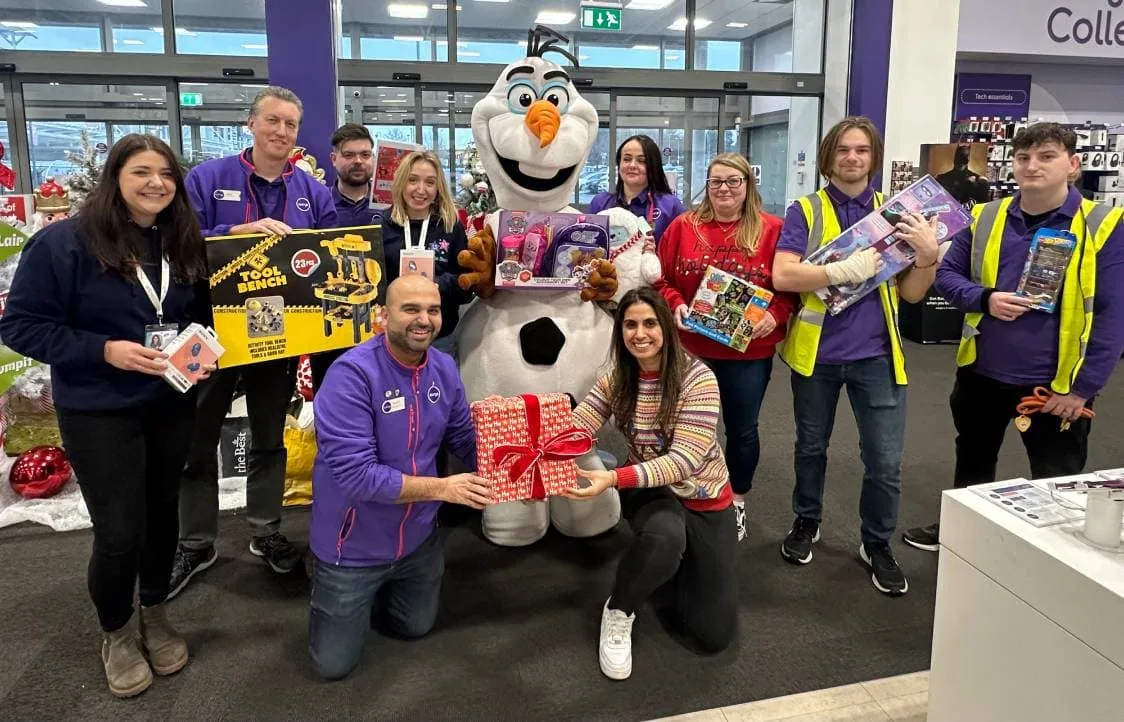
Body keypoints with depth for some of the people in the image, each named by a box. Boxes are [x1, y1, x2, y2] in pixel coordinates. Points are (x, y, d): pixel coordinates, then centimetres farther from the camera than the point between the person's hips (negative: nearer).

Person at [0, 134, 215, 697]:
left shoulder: (184, 244, 2)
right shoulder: (64, 242, -15)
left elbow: (201, 314, 14)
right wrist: (104, 350, -23)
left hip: (172, 404, 5)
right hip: (99, 413, -5)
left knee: (161, 512, 16)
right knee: (119, 532, -1)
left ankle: (154, 613, 40)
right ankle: (116, 633, 28)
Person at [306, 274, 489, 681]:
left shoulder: (444, 368, -8)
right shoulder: (352, 374, -30)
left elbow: (465, 439, -1)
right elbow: (356, 473, -33)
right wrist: (442, 488, -33)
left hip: (416, 538, 6)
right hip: (355, 546, -5)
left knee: (416, 628, 28)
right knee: (334, 664, 13)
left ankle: (371, 592, 52)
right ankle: (328, 581, 38)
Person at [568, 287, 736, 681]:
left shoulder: (698, 377, -22)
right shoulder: (615, 380, -8)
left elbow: (686, 459, -30)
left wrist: (614, 479, -41)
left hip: (704, 499, -1)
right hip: (649, 491, 1)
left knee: (714, 634, -3)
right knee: (664, 538, -39)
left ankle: (679, 558, 26)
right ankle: (618, 612, -8)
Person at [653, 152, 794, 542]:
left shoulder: (772, 229, -3)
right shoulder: (683, 226, 1)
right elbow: (661, 279, 3)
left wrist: (775, 315, -18)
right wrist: (675, 306, -14)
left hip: (749, 352, 0)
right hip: (692, 348, 1)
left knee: (742, 429, 13)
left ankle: (737, 502, 33)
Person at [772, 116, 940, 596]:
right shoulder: (804, 211, -3)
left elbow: (912, 294, 4)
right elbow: (782, 276, -17)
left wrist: (928, 254, -15)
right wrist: (850, 269, -23)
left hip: (876, 355, 1)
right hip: (817, 352, -1)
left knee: (885, 462, 3)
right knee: (811, 446, 17)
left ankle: (877, 544, 26)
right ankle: (806, 522, 39)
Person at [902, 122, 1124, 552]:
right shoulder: (984, 218, -1)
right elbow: (947, 274, 4)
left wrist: (1083, 388, -15)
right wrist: (985, 299, -17)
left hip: (1056, 384, -4)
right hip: (982, 372, 4)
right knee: (972, 462, 24)